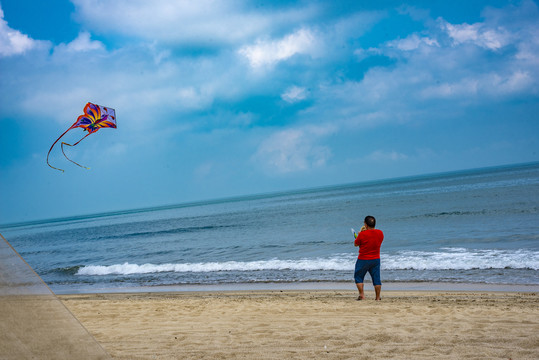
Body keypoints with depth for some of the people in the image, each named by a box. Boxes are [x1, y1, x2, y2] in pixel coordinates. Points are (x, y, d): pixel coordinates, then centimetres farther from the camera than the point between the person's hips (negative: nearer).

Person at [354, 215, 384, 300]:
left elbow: (355, 244, -2)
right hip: (376, 259, 4)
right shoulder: (380, 233, -4)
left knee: (358, 277, 12)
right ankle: (378, 297, 12)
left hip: (363, 260, -4)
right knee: (376, 278, 10)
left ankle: (362, 295, 6)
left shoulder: (362, 234, -18)